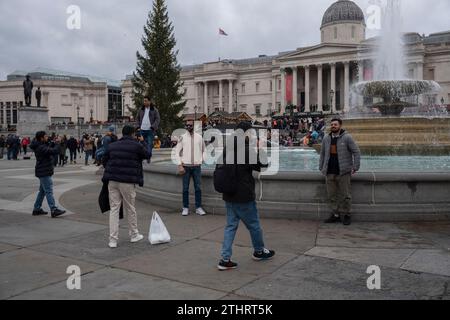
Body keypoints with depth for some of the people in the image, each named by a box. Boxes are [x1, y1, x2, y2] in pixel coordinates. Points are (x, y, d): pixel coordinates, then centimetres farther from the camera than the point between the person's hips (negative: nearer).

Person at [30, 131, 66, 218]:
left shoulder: (42, 146, 11)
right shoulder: (41, 148, -21)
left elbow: (49, 148, 19)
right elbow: (54, 151, -28)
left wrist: (54, 143, 4)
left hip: (43, 172, 10)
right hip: (44, 173, -10)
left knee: (42, 191, 17)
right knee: (49, 191, -11)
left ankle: (37, 209, 24)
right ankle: (54, 210, -13)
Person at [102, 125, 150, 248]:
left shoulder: (112, 146, 11)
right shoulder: (137, 145, -5)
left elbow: (104, 161, 17)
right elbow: (147, 154, 11)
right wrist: (143, 141, 24)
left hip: (112, 180, 4)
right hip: (128, 182, -4)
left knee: (114, 209, 6)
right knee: (130, 209, 10)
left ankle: (113, 239, 4)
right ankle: (134, 235, 26)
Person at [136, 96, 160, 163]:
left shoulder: (154, 110, 0)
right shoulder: (142, 109, 11)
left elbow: (158, 119, -3)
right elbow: (138, 118, 23)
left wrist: (153, 126, -14)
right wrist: (139, 125, 10)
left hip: (150, 130, -4)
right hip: (142, 129, 4)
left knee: (150, 144, -9)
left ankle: (148, 157, -5)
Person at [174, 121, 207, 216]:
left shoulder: (199, 137, 5)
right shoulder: (182, 137, 1)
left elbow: (204, 150, 18)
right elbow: (177, 152, 1)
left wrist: (202, 159, 3)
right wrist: (180, 165, -6)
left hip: (197, 166, 1)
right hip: (186, 166, -1)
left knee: (198, 187, 2)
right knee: (185, 188, 3)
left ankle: (198, 207, 11)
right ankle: (185, 208, 12)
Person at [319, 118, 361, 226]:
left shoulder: (347, 138, -4)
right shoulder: (326, 138, 10)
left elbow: (356, 152, -3)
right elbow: (322, 153, 18)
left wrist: (355, 167, -8)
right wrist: (321, 167, 13)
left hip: (343, 172, -4)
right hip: (330, 172, 5)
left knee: (345, 195, 0)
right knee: (332, 195, 7)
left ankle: (347, 215, 12)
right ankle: (335, 215, 17)